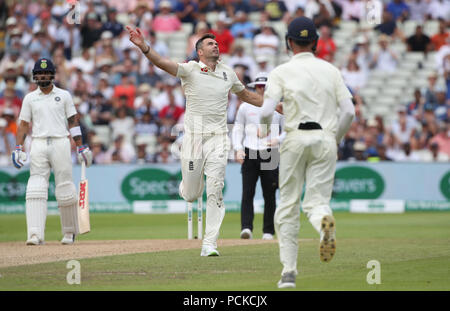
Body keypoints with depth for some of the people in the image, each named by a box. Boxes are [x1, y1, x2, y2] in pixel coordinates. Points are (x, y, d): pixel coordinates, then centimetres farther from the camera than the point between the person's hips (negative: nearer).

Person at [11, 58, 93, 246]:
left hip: (60, 143, -1)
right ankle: (35, 235, -18)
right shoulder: (30, 98, 12)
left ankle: (69, 232, 15)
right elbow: (24, 124, 10)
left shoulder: (64, 96, 9)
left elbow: (73, 122, 9)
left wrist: (81, 147, 3)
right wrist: (18, 148, -1)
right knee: (36, 189, -11)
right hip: (38, 144, 1)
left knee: (65, 188, -1)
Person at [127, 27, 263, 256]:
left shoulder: (228, 73, 12)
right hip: (194, 138, -2)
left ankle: (209, 244, -5)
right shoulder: (190, 70, -1)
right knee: (191, 195, 2)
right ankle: (188, 185, 41)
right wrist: (143, 47, -35)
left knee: (215, 191, -8)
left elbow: (246, 95, 29)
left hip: (218, 139, 2)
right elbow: (163, 64, -18)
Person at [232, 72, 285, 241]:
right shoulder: (245, 107, 10)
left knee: (269, 195, 1)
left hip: (269, 155, 0)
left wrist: (278, 140, -13)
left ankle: (268, 231, 8)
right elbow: (237, 129, 11)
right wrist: (238, 148, -4)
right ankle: (246, 227, -16)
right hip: (249, 154, 1)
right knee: (247, 193, -10)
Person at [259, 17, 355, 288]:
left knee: (288, 206, 8)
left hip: (296, 139, -2)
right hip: (326, 139, 2)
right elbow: (349, 111, 3)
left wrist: (263, 132, 12)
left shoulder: (282, 72, 1)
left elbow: (266, 111, -9)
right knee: (316, 201, 3)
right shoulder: (331, 70, 9)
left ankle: (289, 271, 5)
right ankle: (324, 219, -36)